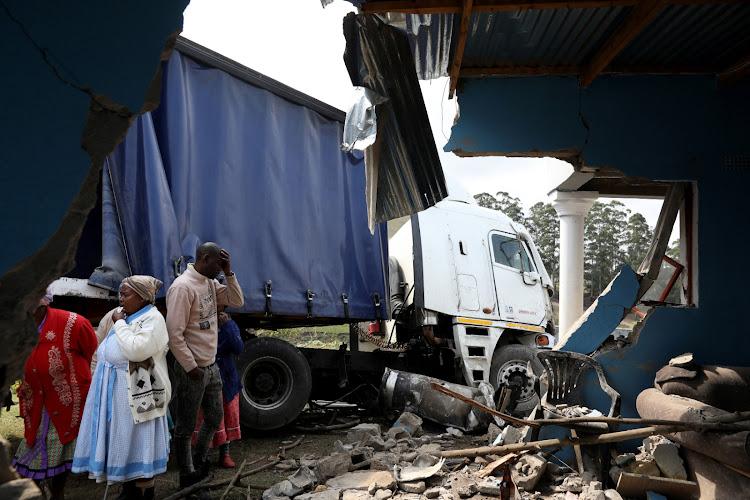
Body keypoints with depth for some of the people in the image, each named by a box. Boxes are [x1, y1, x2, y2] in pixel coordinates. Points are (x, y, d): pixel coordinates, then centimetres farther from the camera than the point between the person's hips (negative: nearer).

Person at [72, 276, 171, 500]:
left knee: (138, 439, 0)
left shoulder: (153, 319, -11)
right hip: (112, 390, 8)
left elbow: (136, 350, -25)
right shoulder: (119, 315, 14)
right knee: (122, 439, 13)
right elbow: (104, 348, 23)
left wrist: (120, 323, -14)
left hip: (136, 392, -8)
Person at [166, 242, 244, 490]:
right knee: (186, 425, 7)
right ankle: (187, 476, 22)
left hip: (211, 366, 9)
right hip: (193, 369, -9)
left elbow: (237, 301, 11)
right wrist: (191, 367, -18)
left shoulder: (210, 282, 8)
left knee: (214, 418, 20)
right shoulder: (183, 286, -19)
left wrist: (229, 272, -1)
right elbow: (174, 334, -22)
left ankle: (198, 464, 39)